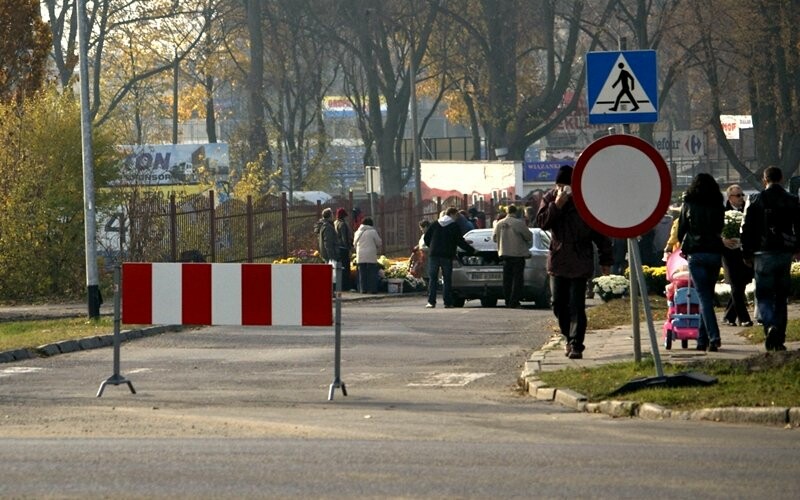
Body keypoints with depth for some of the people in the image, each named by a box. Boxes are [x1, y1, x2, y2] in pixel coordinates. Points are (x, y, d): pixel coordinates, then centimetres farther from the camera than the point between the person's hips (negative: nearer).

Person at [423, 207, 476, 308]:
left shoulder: (435, 224, 9)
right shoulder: (454, 226, -3)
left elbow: (426, 238, 10)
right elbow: (460, 242, -4)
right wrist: (472, 250, 6)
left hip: (434, 254, 3)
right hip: (447, 256, -3)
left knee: (433, 278, 4)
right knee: (447, 279, 2)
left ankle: (431, 301, -4)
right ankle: (447, 302, -3)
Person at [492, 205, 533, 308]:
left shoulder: (499, 224, 1)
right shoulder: (520, 223, -13)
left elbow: (494, 238, 12)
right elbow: (528, 236, -8)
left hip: (505, 253, 4)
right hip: (518, 253, -4)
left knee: (507, 279, 11)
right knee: (517, 278, -1)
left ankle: (508, 301, 13)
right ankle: (514, 302, -6)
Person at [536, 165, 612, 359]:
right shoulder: (550, 198, 3)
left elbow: (600, 232, 0)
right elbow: (542, 222, -7)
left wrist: (605, 259, 2)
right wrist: (556, 205, -20)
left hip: (580, 262, -4)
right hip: (557, 261, 4)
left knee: (577, 306, -8)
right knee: (559, 304, 7)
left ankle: (576, 345, -8)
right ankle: (570, 338, 24)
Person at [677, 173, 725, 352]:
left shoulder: (689, 205, 1)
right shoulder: (718, 206, 6)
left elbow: (681, 231, 7)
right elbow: (720, 229, 13)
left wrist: (684, 247, 25)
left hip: (696, 254, -3)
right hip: (715, 253, 3)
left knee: (704, 297, -7)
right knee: (707, 296, 12)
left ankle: (714, 337, -21)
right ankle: (702, 339, 13)